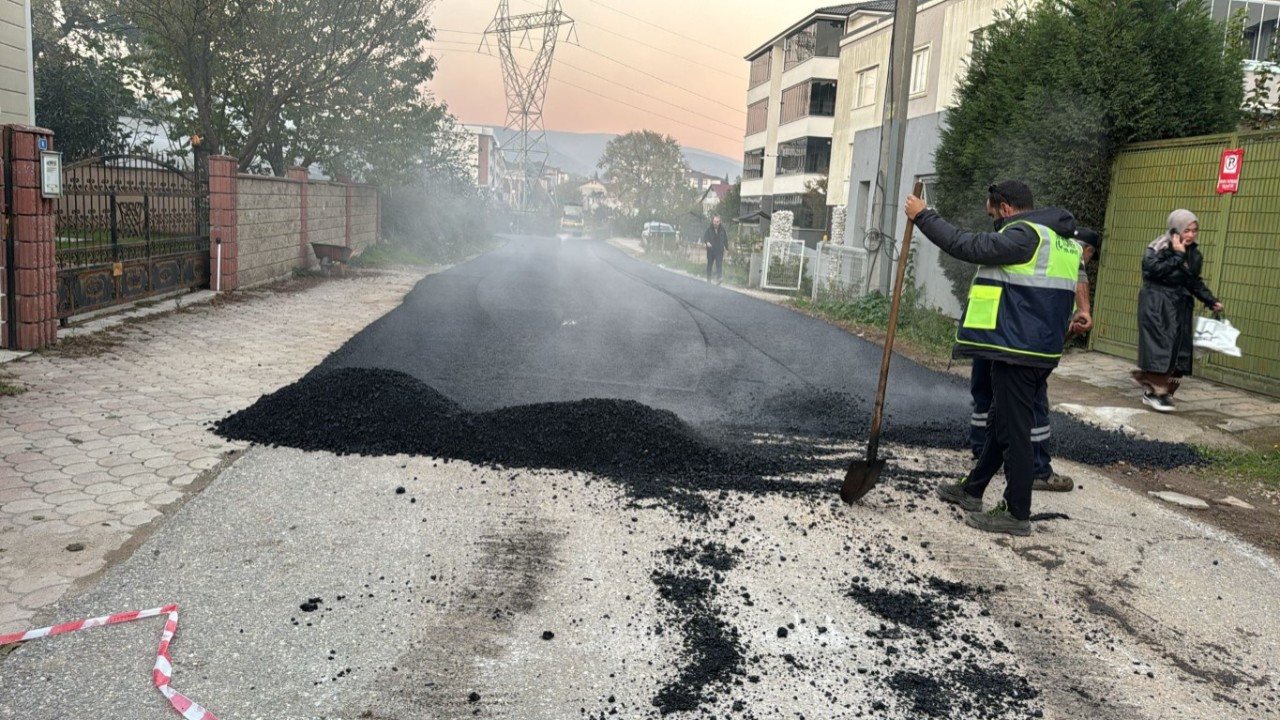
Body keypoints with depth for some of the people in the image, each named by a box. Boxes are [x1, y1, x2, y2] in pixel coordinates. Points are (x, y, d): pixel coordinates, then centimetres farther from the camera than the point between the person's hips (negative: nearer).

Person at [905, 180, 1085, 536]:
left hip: (1019, 351, -10)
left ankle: (1017, 514, 5)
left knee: (1014, 429, -3)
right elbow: (1073, 286, 23)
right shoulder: (1062, 239, 17)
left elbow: (967, 245, -19)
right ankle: (972, 490, 32)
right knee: (1001, 422, 19)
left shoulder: (1025, 235, -16)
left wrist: (923, 216, -10)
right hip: (1043, 349, 10)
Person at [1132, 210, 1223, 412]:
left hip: (1180, 308, 7)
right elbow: (1155, 270, -24)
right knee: (1159, 346, -11)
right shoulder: (1158, 249, -7)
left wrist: (1211, 302, 6)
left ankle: (1164, 390, 11)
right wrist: (1178, 256, -18)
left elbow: (1196, 283, 17)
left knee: (1178, 348, 4)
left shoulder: (1194, 255, 11)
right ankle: (1155, 391, -7)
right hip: (1157, 306, -7)